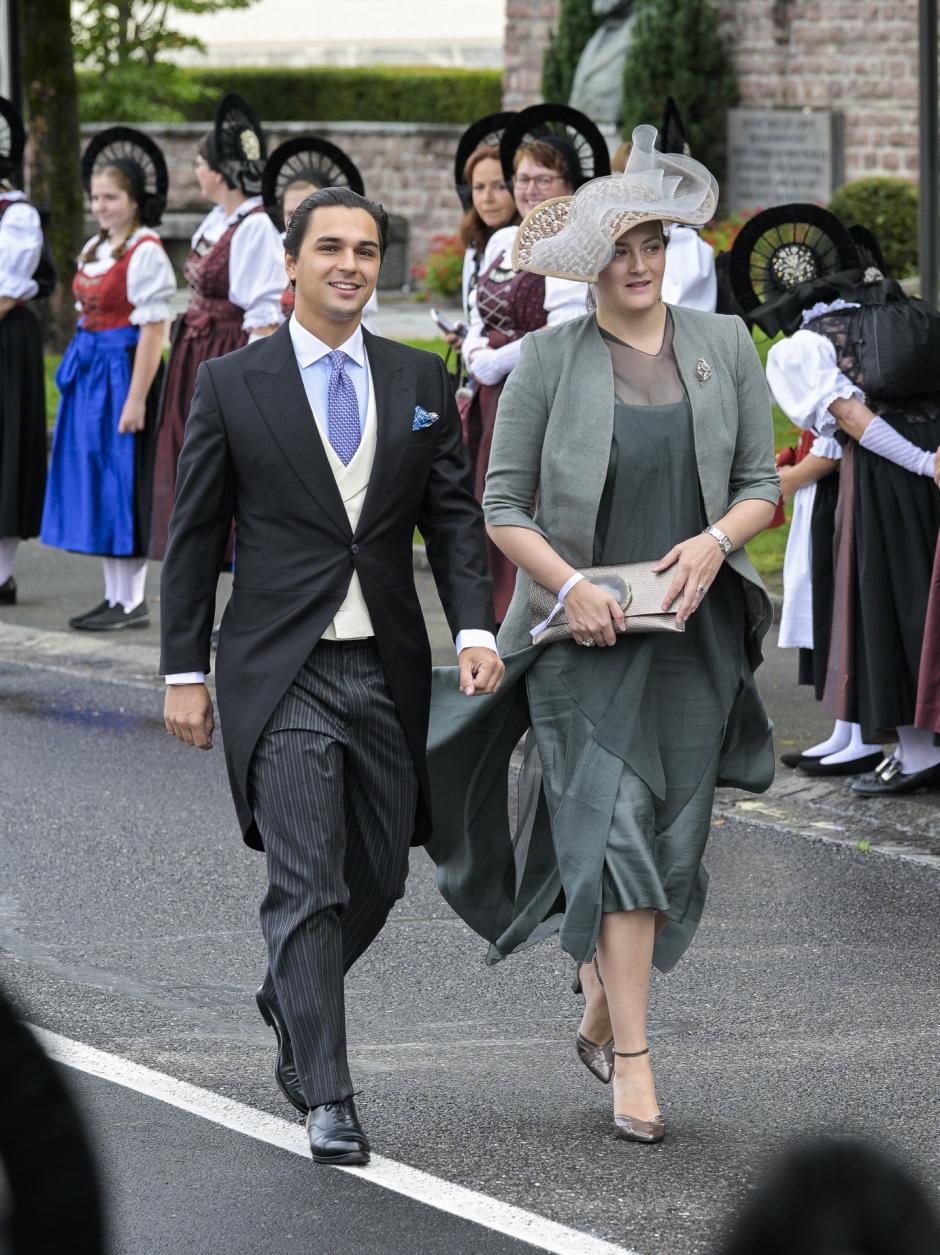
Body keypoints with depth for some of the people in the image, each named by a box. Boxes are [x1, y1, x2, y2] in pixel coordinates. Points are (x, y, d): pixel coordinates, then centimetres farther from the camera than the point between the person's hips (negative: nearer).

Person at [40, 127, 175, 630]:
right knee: (96, 485, 10)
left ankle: (132, 602, 1)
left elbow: (152, 330, -16)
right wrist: (78, 377, 16)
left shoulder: (146, 254, -13)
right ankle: (115, 596, 17)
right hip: (88, 373, 9)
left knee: (123, 487, -5)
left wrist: (136, 399, -20)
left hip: (124, 373, -9)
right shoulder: (94, 250, 13)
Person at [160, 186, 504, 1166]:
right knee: (307, 882, -10)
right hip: (282, 672, -4)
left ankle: (290, 1001, 39)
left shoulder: (420, 381, 9)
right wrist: (185, 672, 0)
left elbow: (453, 516, 7)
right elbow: (193, 537, 3)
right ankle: (326, 1099, -9)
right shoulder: (232, 384, 0)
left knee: (378, 875, 11)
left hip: (387, 670, 4)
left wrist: (475, 627, -9)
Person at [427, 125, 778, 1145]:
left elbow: (762, 484, 8)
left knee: (669, 833, 6)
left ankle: (600, 1013, 29)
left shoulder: (724, 346, 6)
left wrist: (714, 542, -12)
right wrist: (569, 584, -15)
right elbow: (503, 505, -1)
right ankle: (633, 1063, -10)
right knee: (612, 829, -11)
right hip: (583, 637, -3)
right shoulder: (550, 360, -2)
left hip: (693, 631, 3)